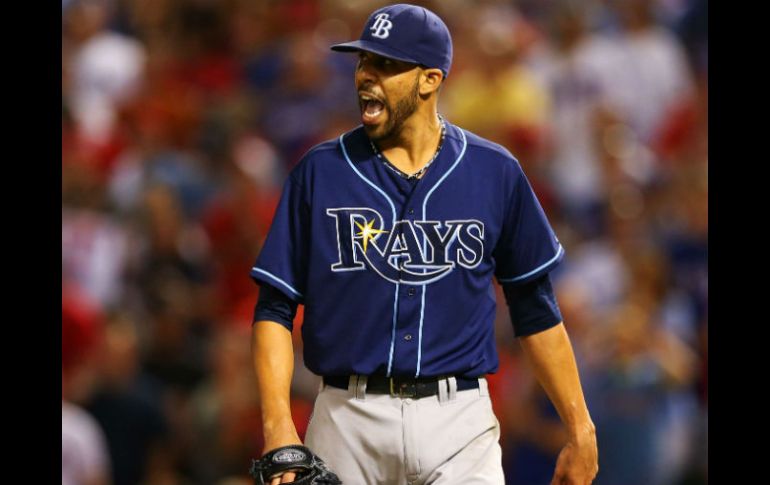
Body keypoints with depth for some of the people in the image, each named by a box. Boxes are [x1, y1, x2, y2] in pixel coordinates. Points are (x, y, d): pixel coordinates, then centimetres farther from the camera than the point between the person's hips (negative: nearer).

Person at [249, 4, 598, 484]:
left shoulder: (494, 172, 5)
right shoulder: (319, 171, 3)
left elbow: (535, 310, 10)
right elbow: (276, 309, 2)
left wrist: (580, 432, 6)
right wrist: (278, 426, -12)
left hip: (458, 422, 0)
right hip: (349, 421, 0)